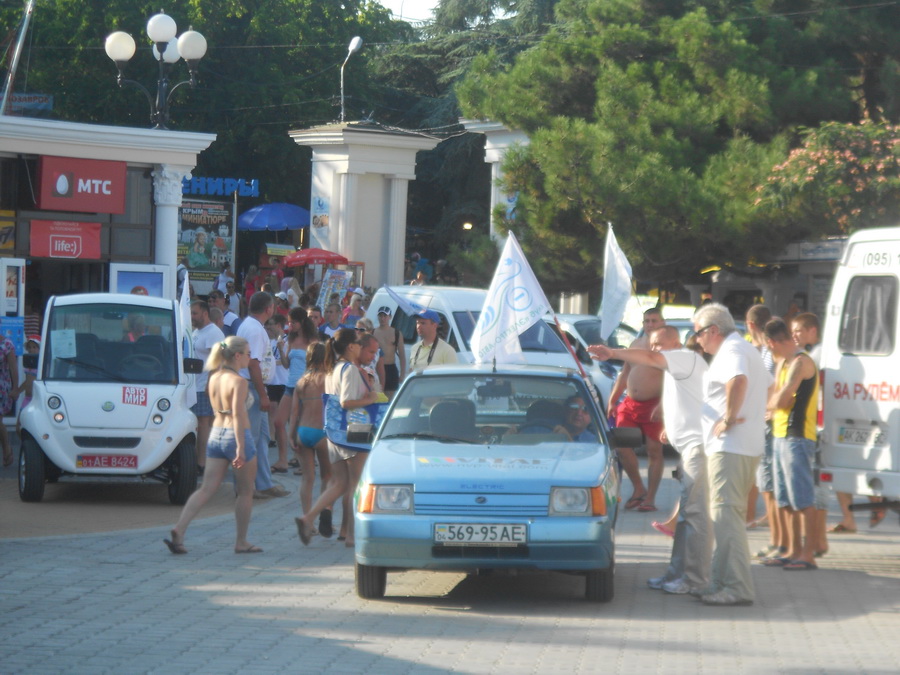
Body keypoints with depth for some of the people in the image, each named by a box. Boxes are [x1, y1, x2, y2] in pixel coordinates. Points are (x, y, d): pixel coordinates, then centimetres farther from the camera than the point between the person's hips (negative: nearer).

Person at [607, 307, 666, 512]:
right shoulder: (636, 344, 16)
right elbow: (624, 373, 23)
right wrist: (612, 400, 17)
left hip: (653, 405, -6)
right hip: (630, 404, 6)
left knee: (654, 451, -1)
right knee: (621, 446, -1)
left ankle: (650, 498, 4)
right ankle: (638, 489, 15)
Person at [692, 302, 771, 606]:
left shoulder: (732, 350, -13)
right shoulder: (748, 350, 21)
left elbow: (738, 381, -34)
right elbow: (768, 386, 34)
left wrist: (729, 418, -25)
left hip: (730, 446, -11)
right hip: (749, 445, 11)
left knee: (726, 514, -12)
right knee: (727, 513, 15)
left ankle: (737, 587, -15)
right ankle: (722, 581, 19)